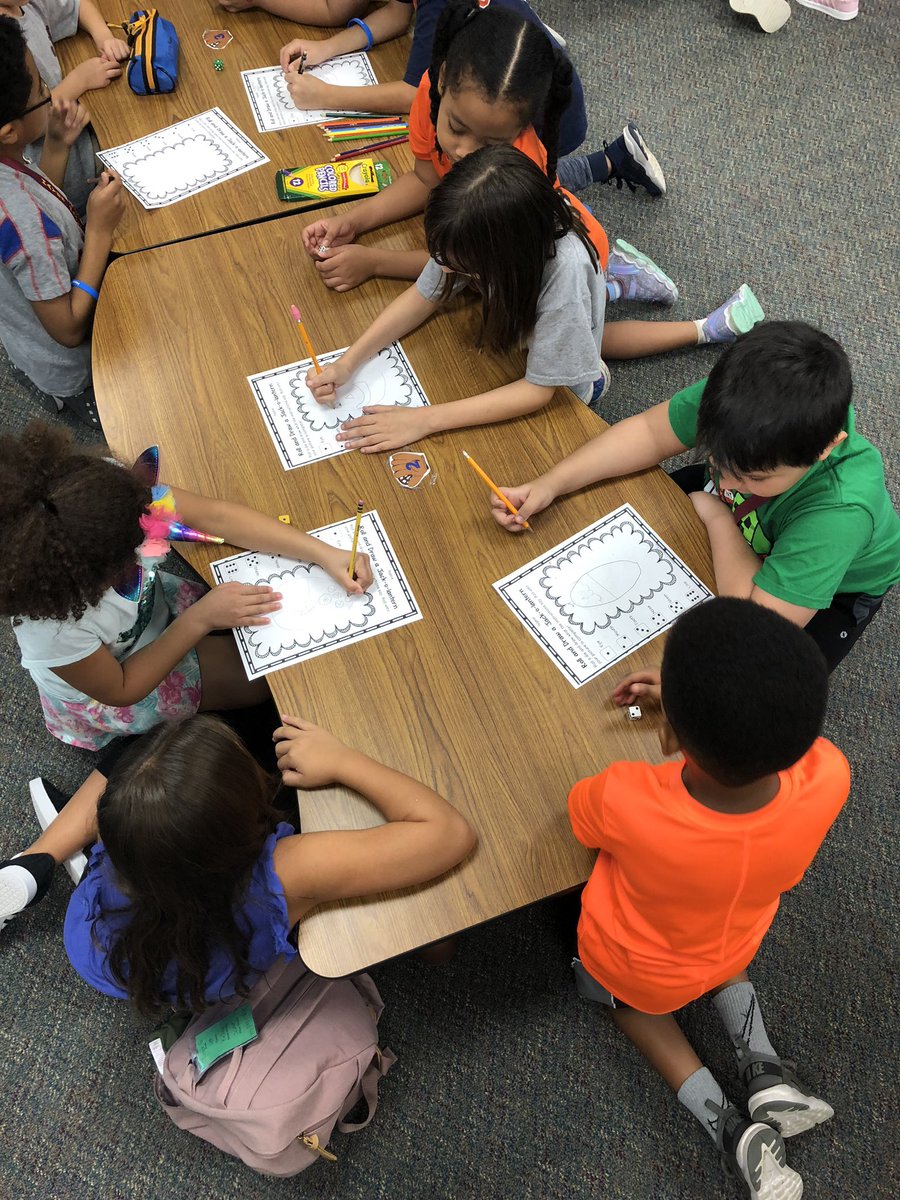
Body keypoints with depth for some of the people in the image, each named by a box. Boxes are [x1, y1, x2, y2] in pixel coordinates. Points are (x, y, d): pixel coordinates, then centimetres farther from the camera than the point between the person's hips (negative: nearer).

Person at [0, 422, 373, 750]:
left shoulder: (107, 507, -35)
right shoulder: (52, 628, -44)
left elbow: (216, 516, -27)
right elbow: (120, 690, -25)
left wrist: (326, 554, -31)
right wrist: (200, 619, -30)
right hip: (103, 690, -4)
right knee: (262, 678, -1)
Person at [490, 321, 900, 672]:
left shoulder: (842, 511, -47)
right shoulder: (735, 397, -35)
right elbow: (649, 432, -18)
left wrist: (718, 520, -32)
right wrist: (549, 485, -27)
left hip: (832, 588, -4)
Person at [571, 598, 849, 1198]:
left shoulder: (626, 801, -46)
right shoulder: (827, 780, -38)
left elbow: (580, 811, -18)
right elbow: (790, 725, -10)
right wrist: (705, 698, -7)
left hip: (633, 972, -3)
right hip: (731, 952, 4)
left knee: (614, 991, 32)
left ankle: (730, 1127, 16)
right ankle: (766, 1072, 22)